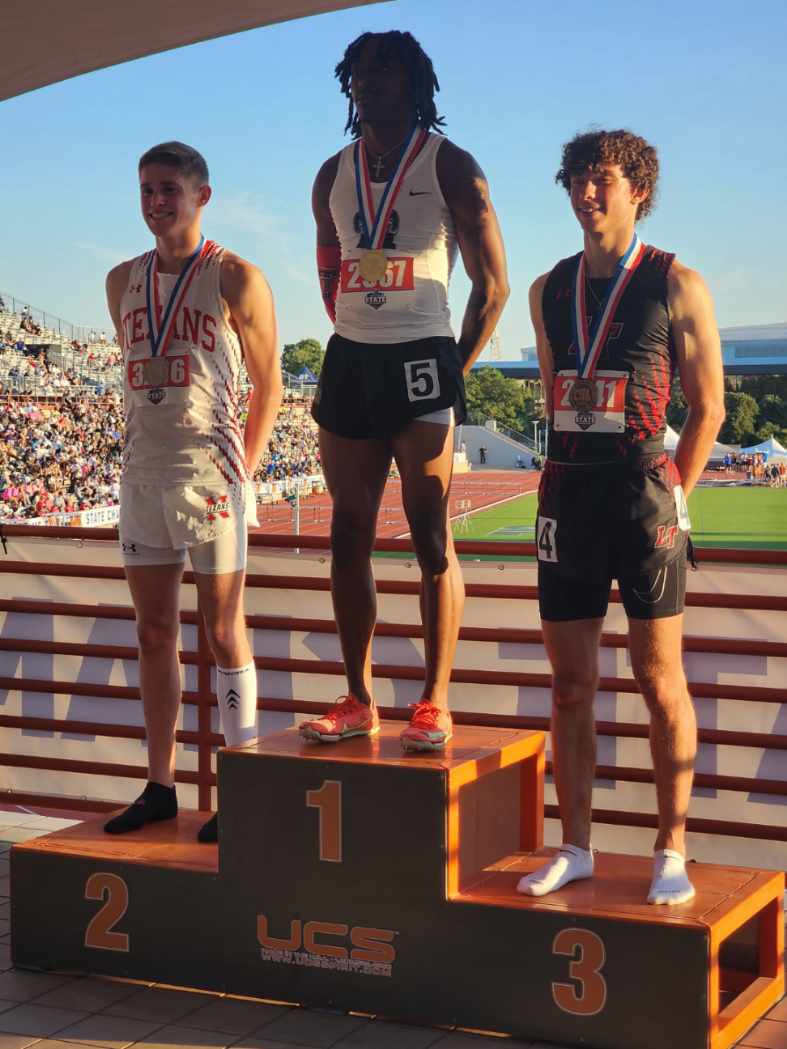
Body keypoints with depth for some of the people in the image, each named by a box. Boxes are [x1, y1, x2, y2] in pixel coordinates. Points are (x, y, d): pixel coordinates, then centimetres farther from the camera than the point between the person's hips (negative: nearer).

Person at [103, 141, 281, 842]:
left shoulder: (236, 279, -2)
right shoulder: (123, 282, 13)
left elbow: (268, 384, 1)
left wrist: (244, 468, -3)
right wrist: (145, 448, 14)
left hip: (210, 470, -5)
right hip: (142, 470, 6)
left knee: (224, 632, -2)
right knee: (154, 634, 8)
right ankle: (160, 785, 16)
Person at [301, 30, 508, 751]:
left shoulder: (449, 167, -1)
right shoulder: (334, 175, 14)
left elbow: (492, 284, 0)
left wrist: (455, 370, 0)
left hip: (421, 361, -5)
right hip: (349, 363, 6)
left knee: (432, 538, -6)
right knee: (349, 536, 5)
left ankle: (435, 704, -2)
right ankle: (359, 701, 12)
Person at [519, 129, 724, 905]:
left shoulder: (676, 285, 0)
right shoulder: (548, 291, 14)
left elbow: (707, 405, 2)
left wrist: (672, 496, -2)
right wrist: (575, 481, 15)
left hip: (643, 493, -4)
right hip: (565, 494, 5)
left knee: (660, 681, -1)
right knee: (570, 683, 6)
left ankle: (671, 854, 8)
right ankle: (575, 848, 15)